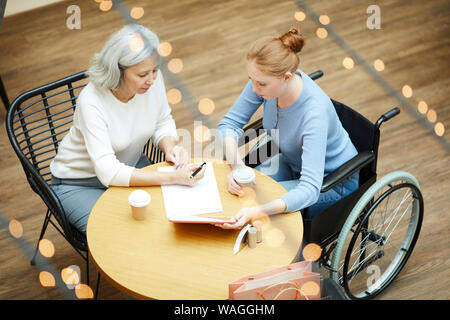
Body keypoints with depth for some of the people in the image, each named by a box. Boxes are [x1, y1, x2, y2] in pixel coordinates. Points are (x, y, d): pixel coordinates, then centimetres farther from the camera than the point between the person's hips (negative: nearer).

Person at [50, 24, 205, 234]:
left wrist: (170, 147, -19)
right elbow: (109, 173, -37)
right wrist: (172, 178, -40)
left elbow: (163, 122, 3)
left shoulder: (153, 79, -17)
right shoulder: (92, 100, -32)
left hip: (130, 166, 5)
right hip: (80, 183, -5)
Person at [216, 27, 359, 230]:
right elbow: (230, 123, -10)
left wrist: (256, 212, -56)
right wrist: (236, 166, -29)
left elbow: (309, 190, -42)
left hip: (332, 181, -6)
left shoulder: (314, 112, -38)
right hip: (293, 163, 6)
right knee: (238, 190, -13)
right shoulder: (266, 80, -21)